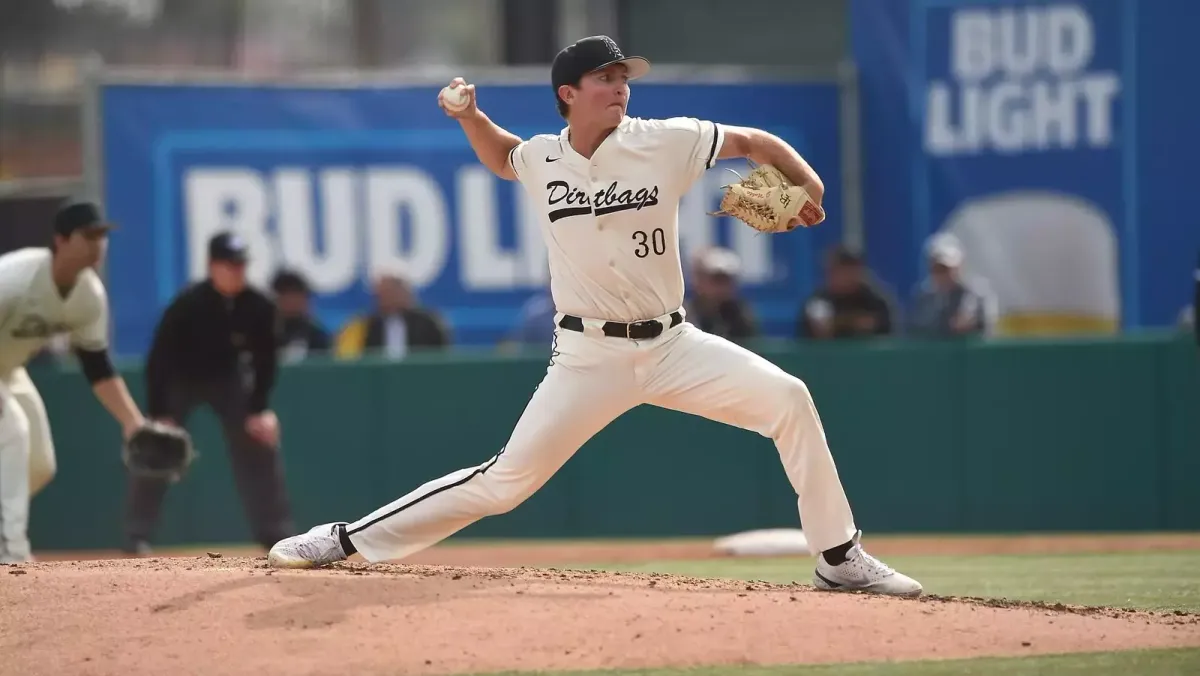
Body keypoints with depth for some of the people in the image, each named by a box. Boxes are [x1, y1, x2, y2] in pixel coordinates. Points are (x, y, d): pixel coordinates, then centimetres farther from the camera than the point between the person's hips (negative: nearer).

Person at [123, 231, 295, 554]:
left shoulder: (259, 306, -23)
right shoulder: (187, 305, -31)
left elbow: (265, 359, -10)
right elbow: (159, 358, -26)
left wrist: (259, 409, -16)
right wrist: (159, 414, -28)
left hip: (230, 378, 3)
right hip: (180, 379, -3)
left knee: (261, 445, -4)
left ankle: (277, 533, 4)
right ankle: (136, 536, -6)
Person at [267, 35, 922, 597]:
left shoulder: (665, 142, -6)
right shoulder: (541, 159, -1)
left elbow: (756, 142, 1)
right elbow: (502, 155, 24)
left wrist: (808, 189, -16)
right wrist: (469, 116, 5)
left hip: (671, 345, 1)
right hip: (588, 356, -1)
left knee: (787, 398, -16)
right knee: (504, 479, -8)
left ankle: (839, 559, -4)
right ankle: (347, 540, 1)